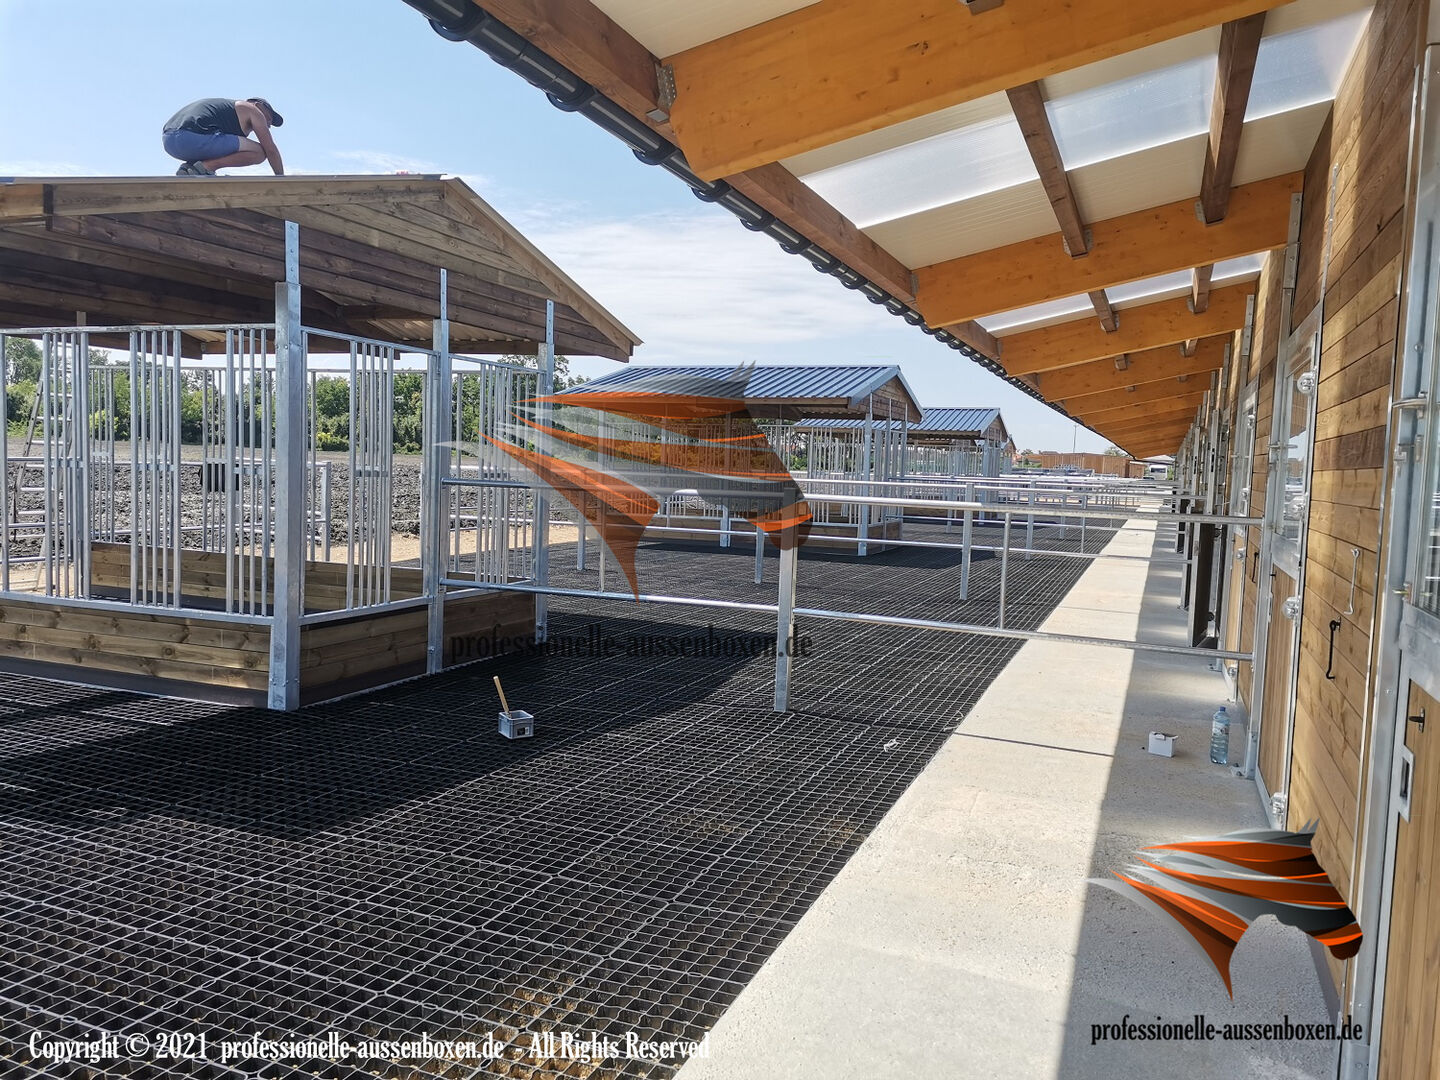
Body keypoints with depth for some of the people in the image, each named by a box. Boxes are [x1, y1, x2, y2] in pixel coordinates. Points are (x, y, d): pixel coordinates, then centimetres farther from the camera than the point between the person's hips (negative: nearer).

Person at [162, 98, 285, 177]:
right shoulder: (253, 110, 15)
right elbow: (271, 150, 11)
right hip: (196, 138, -9)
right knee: (260, 153, -4)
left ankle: (190, 167, 8)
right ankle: (203, 167, -13)